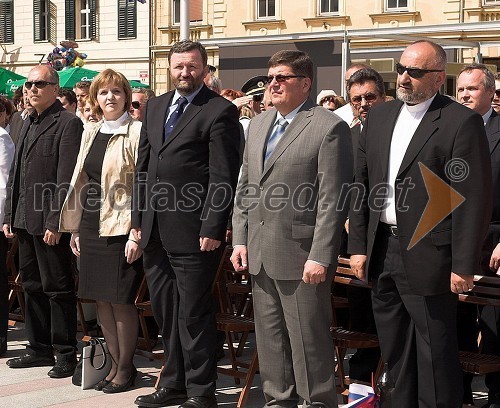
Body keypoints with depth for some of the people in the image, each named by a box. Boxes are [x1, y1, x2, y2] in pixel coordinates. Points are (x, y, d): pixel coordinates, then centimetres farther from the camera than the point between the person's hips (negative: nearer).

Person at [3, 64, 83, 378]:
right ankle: (39, 349, 23)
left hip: (50, 222, -9)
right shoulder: (29, 125, 16)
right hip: (26, 221, 9)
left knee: (57, 288, -2)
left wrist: (55, 222, -20)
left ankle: (66, 354, 7)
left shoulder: (68, 124, -10)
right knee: (32, 286, 14)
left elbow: (67, 179, -16)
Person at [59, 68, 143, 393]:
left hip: (121, 226, -7)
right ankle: (115, 363, 23)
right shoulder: (90, 132, 12)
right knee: (101, 297, 11)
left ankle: (126, 367, 14)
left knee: (120, 299, -2)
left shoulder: (137, 132, -9)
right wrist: (75, 228, 15)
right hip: (92, 225, 7)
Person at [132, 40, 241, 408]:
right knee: (165, 311, 14)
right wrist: (138, 218, 13)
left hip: (192, 230, -7)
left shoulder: (220, 111, -6)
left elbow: (224, 176, -11)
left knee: (194, 313, 0)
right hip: (154, 230, 7)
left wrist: (212, 228, -16)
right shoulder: (155, 107, 16)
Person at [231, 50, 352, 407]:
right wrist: (240, 240, 10)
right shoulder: (258, 125, 15)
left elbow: (332, 200, -13)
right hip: (260, 254, 7)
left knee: (309, 340, -1)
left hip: (302, 257, -7)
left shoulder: (329, 128, -9)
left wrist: (321, 257, -17)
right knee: (270, 338, 15)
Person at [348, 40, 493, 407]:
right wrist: (358, 246, 8)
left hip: (428, 258, -6)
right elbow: (361, 185, 13)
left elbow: (473, 199, -12)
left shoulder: (462, 122, -9)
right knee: (395, 352, 16)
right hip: (382, 250, 7)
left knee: (435, 356, 2)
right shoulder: (379, 117, 11)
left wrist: (464, 266, -15)